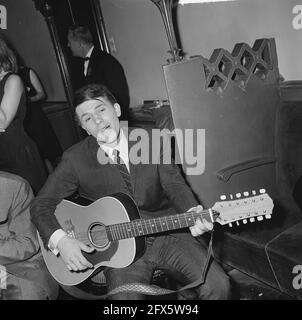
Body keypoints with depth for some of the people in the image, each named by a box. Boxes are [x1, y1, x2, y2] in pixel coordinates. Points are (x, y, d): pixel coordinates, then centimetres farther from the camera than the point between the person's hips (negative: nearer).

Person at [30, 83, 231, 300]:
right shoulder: (75, 159, -3)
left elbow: (174, 183, -1)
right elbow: (42, 203, -1)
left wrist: (193, 212, -22)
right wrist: (60, 240, -19)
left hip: (167, 232, 2)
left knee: (218, 286, -15)